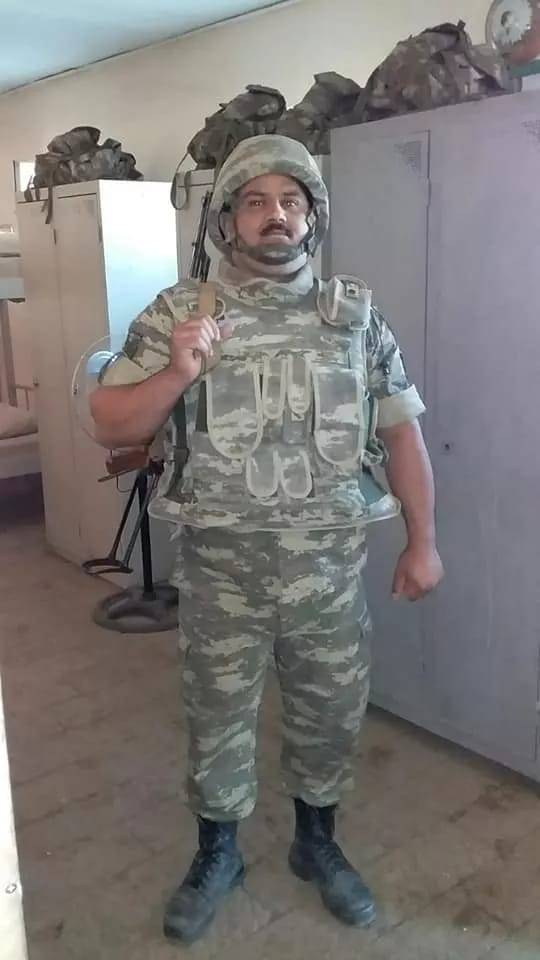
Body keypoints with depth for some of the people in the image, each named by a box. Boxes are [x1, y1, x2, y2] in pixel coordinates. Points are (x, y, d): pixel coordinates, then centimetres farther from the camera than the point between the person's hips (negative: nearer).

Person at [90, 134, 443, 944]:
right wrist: (176, 375, -23)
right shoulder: (177, 314, -4)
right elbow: (111, 427, -5)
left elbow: (401, 431, 6)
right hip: (220, 567, -1)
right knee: (218, 714, 15)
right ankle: (217, 854, 40)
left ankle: (317, 843, 43)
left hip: (329, 564, 2)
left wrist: (422, 541, 5)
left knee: (331, 712, 16)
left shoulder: (357, 316, 1)